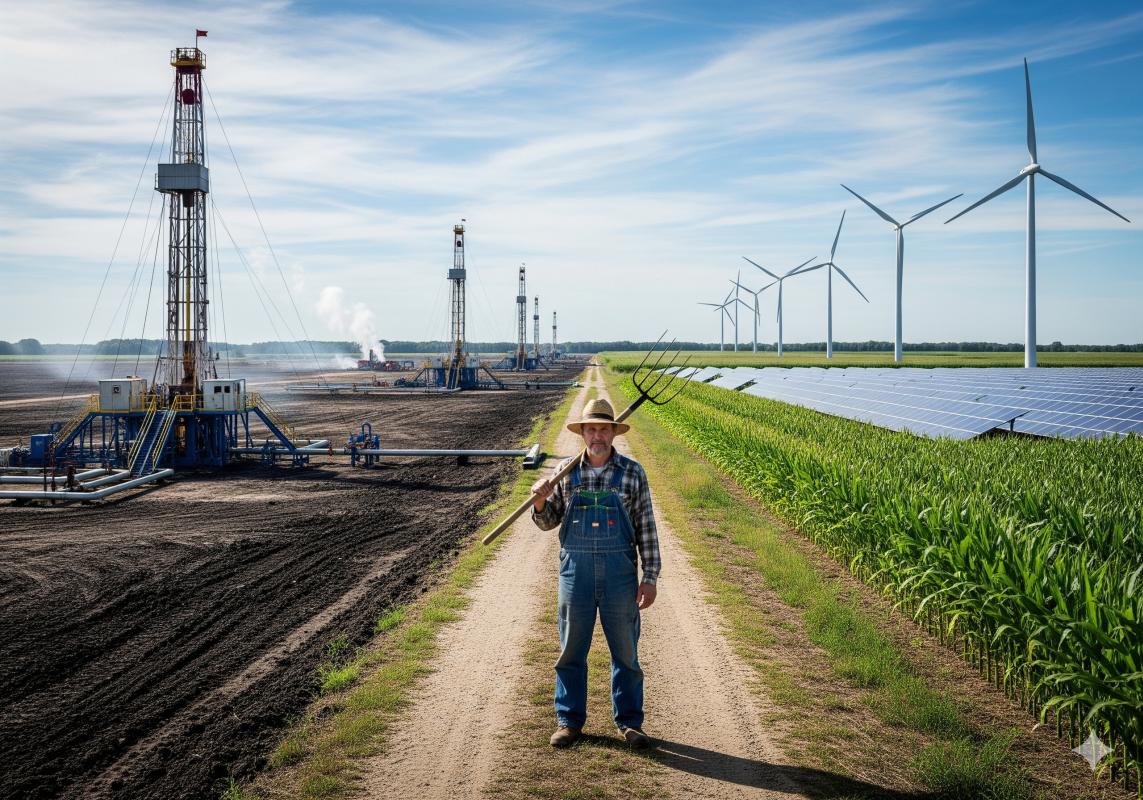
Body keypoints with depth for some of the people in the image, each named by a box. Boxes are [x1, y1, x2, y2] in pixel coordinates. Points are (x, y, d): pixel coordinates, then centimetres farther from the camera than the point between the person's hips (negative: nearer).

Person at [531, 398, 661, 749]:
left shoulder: (633, 473, 0)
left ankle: (629, 722, 20)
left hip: (620, 571, -1)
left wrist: (650, 577, -3)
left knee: (625, 651, 7)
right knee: (571, 650, 8)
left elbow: (646, 528, 1)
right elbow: (549, 522, 10)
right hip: (575, 569, 1)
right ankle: (569, 720, 21)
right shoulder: (565, 472, 4)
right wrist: (539, 502, -12)